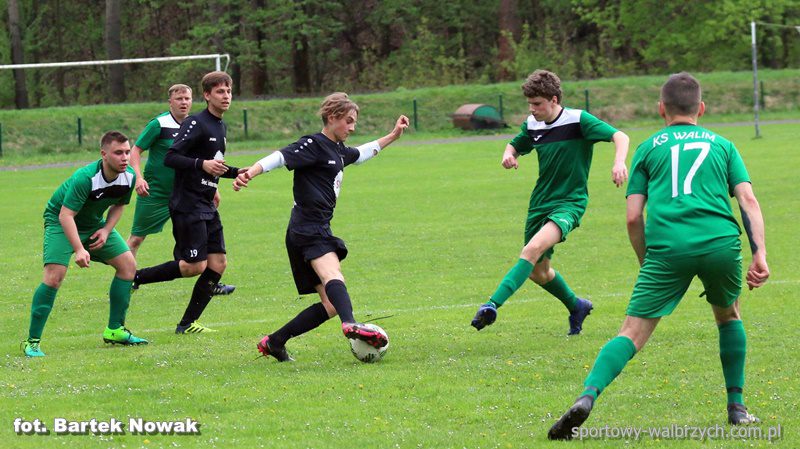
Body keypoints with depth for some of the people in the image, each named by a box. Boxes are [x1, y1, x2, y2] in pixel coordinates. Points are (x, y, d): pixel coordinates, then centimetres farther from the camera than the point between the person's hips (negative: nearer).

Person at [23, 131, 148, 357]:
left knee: (128, 264, 0)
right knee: (55, 274, -23)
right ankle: (32, 341, -17)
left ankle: (114, 330, 11)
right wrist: (79, 250, -43)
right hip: (60, 221, -7)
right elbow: (66, 215, -35)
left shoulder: (128, 176, -13)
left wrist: (106, 230, -9)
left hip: (94, 224, 7)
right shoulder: (85, 178, -34)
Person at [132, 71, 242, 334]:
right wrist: (202, 164, -30)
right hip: (187, 206, -9)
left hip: (207, 206, 9)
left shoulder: (220, 127, 17)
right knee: (195, 266, -13)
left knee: (218, 264, 2)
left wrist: (235, 172, 15)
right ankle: (134, 278, 1)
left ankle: (187, 324, 7)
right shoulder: (196, 123, -12)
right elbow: (170, 158, -19)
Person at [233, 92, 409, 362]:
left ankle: (274, 342, 12)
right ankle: (350, 325, -64)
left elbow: (361, 154, 43)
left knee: (330, 305, 6)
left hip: (319, 231, 10)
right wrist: (251, 173, -36)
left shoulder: (338, 150, 22)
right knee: (333, 277, -36)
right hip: (307, 230, -10)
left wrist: (393, 136, 45)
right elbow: (281, 158, -20)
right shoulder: (314, 145, -6)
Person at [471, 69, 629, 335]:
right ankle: (576, 307, 41)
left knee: (534, 249, -31)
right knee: (538, 271, 15)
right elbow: (515, 146, 23)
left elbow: (619, 137, -17)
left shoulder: (578, 120, -13)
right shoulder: (533, 125, 5)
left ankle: (492, 305, -39)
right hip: (541, 202, 7)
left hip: (569, 202, -7)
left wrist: (619, 162, -37)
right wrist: (509, 155, -2)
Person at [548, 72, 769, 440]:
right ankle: (736, 406, 27)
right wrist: (759, 253, 3)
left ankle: (588, 394, -27)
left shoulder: (649, 148, 19)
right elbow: (748, 199, 8)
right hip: (721, 243, 1)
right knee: (728, 315, 29)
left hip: (666, 247, -1)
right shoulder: (721, 144, 22)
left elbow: (633, 218, 12)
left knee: (633, 334, -4)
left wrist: (646, 264, 23)